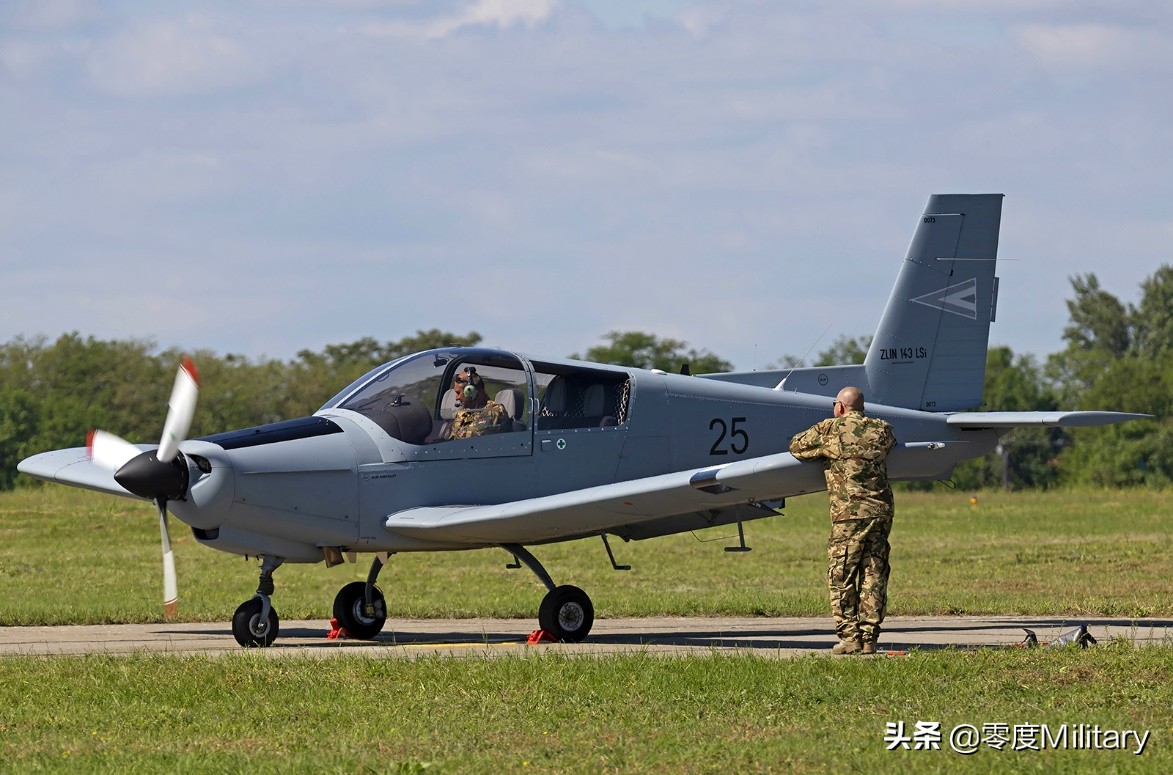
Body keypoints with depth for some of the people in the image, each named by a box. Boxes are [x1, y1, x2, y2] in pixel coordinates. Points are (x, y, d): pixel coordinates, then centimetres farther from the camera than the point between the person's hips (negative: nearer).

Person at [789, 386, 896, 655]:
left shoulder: (831, 429, 0)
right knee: (874, 577, 6)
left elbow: (796, 446, 12)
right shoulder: (881, 430, 11)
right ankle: (869, 638, 5)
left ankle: (849, 638, -3)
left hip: (850, 514, -4)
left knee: (841, 578, 2)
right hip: (882, 512, 4)